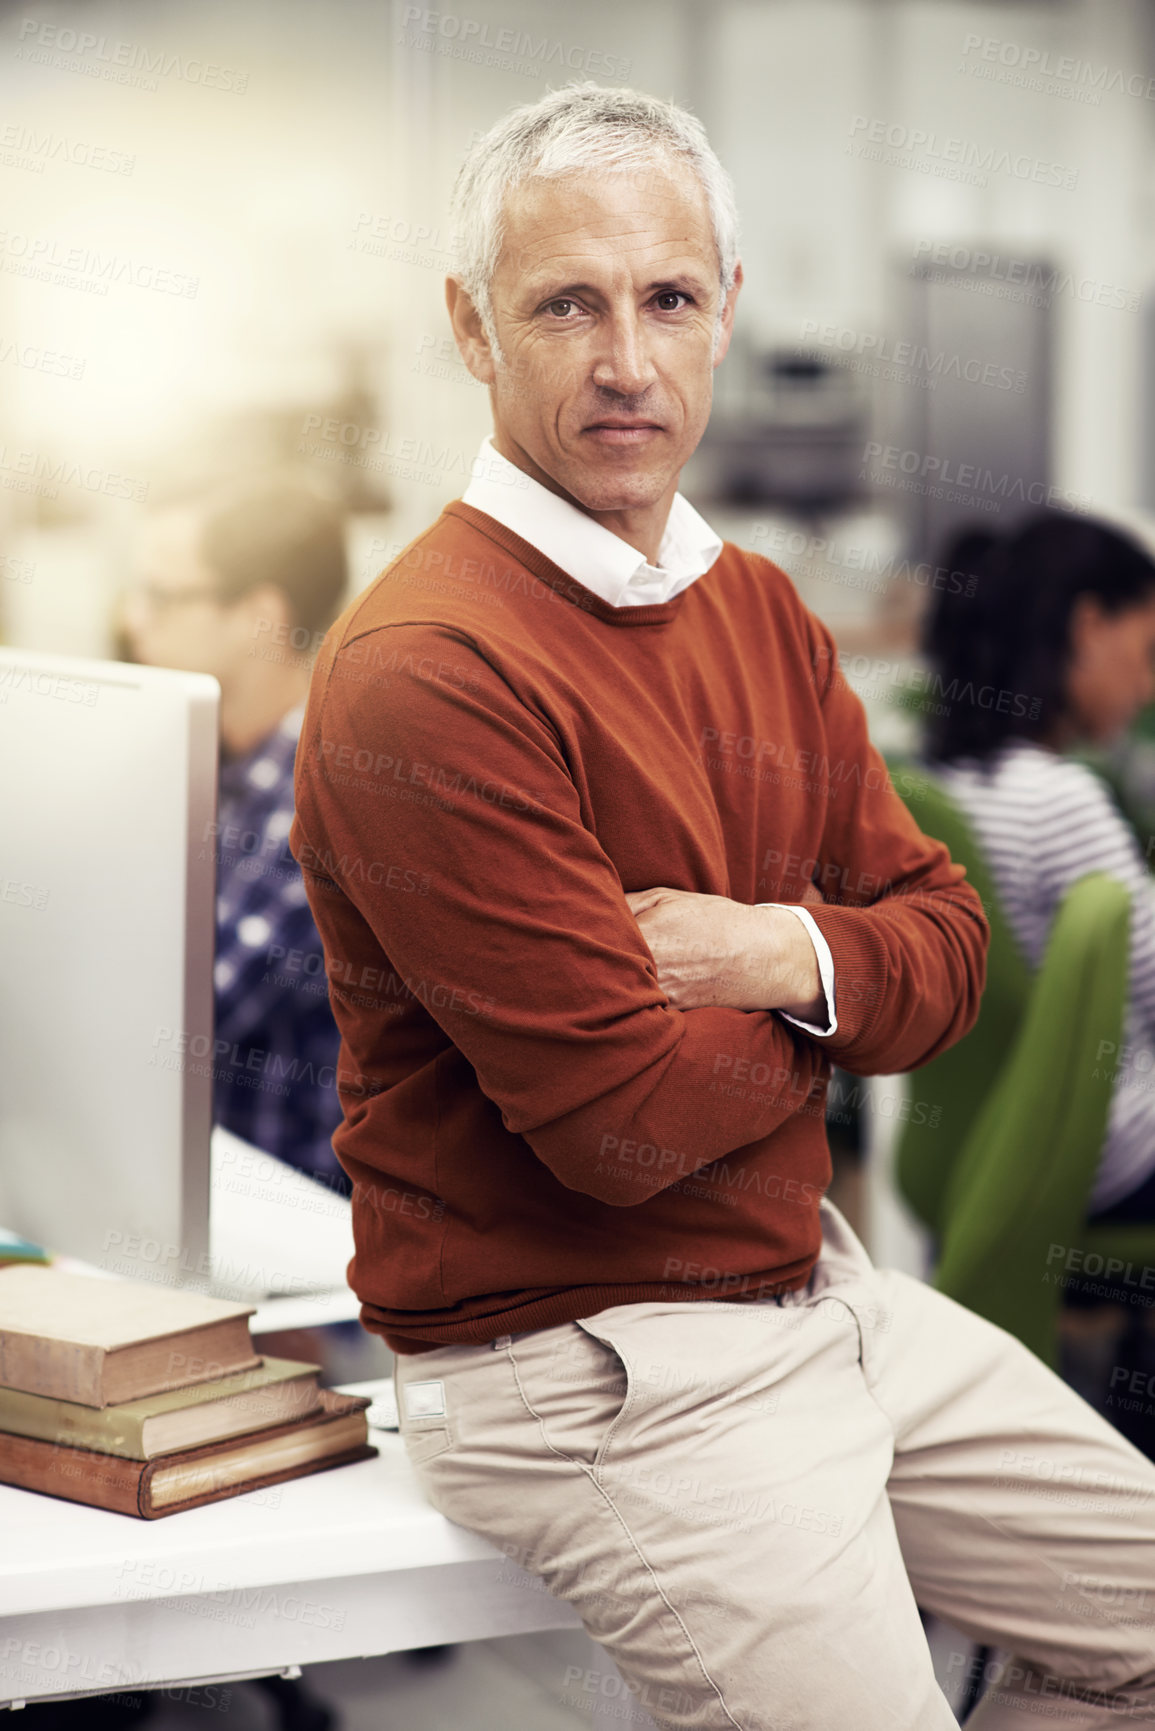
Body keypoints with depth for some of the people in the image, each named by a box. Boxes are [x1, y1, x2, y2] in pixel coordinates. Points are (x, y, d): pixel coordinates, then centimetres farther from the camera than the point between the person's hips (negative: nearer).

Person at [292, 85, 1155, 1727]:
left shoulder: (762, 614, 7)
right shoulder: (416, 679, -21)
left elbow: (946, 942, 8)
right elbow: (633, 1120, -23)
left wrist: (790, 953, -15)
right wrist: (824, 1010, -3)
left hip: (825, 1290, 8)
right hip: (589, 1368, -8)